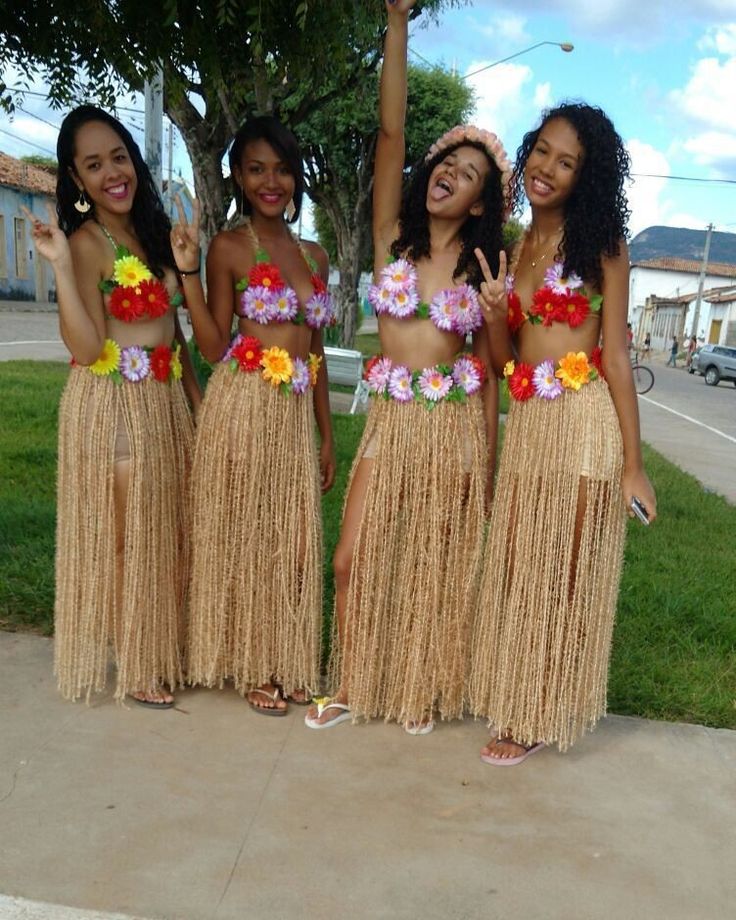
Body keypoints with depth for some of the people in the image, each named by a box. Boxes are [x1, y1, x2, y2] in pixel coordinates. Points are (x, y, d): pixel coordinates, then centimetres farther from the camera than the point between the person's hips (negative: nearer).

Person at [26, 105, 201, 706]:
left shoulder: (152, 232, 11)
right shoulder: (85, 244, -10)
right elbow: (86, 347, -19)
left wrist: (197, 396, 11)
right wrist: (60, 264, -24)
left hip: (166, 400, 7)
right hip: (111, 404, -7)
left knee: (166, 529, 13)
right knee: (124, 532, 3)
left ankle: (162, 654, 30)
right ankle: (135, 668, 19)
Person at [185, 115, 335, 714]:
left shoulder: (314, 254, 13)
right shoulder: (229, 247, -3)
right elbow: (216, 350, -7)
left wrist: (327, 436, 13)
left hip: (298, 413, 5)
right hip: (243, 409, -5)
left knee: (294, 540, 11)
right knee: (244, 535, 5)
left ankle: (287, 664, 27)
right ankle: (251, 667, 21)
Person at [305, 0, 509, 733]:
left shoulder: (481, 267, 3)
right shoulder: (392, 235, 2)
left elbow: (486, 366, 5)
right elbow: (389, 130, -8)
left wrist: (487, 460, 2)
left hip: (454, 424, 0)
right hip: (390, 419, 1)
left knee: (436, 565, 9)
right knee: (354, 559, 2)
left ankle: (420, 692, 28)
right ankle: (350, 686, 23)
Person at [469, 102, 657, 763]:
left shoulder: (600, 244, -1)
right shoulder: (512, 249, 13)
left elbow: (617, 354, -6)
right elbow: (505, 359, 12)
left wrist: (633, 462, -10)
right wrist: (494, 313, -9)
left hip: (582, 422, -5)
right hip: (525, 423, 5)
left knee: (563, 573, 4)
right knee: (516, 570, 11)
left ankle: (537, 716, 21)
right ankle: (512, 700, 29)